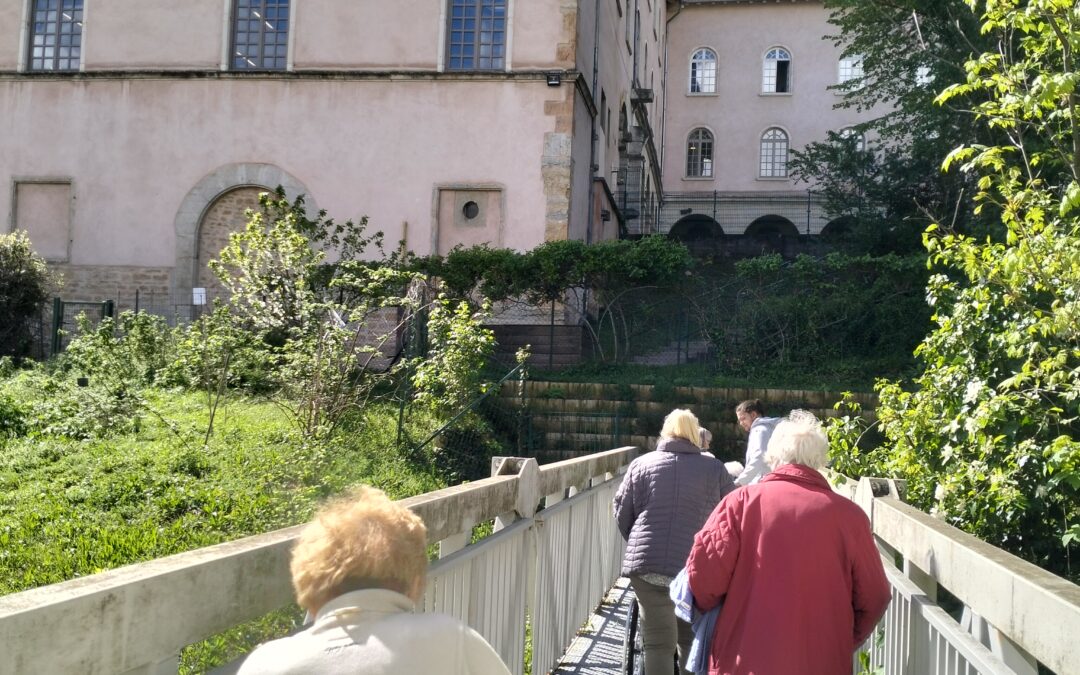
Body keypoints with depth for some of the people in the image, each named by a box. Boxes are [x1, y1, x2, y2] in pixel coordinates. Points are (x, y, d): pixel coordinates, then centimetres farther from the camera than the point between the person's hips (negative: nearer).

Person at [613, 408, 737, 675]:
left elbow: (622, 513, 11)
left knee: (657, 643, 6)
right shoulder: (714, 468, 6)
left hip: (647, 564, 0)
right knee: (692, 642, 15)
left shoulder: (641, 464, 8)